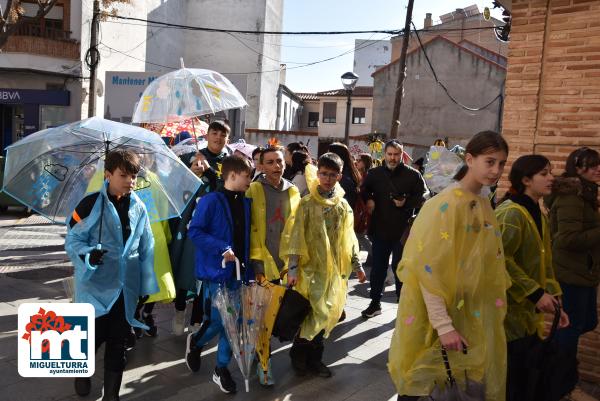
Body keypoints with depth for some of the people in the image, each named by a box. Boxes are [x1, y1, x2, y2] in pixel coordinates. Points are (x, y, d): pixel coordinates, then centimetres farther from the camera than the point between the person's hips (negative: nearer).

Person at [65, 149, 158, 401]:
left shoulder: (139, 208, 4)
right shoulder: (91, 204, -9)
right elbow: (73, 240, -6)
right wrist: (88, 255, -27)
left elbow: (146, 248, 8)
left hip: (127, 287, 4)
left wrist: (147, 285, 7)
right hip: (96, 285, -3)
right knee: (93, 337, 4)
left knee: (118, 342, 11)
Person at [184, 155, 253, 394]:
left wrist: (249, 267, 7)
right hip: (216, 270, -6)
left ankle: (222, 369, 23)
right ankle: (195, 342, 32)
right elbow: (194, 232, -13)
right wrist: (222, 248, -22)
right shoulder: (211, 200, -12)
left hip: (239, 270, 6)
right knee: (217, 321, -1)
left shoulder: (246, 203, 7)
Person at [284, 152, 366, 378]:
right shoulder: (307, 203, -4)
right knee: (309, 314, 0)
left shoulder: (343, 206, 8)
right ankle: (299, 355, 22)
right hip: (310, 268, -4)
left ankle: (314, 358, 24)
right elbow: (297, 236, -7)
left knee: (326, 314, 9)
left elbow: (349, 237, 14)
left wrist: (356, 265, 14)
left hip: (335, 269, 4)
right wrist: (293, 268, -12)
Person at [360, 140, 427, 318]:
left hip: (403, 230, -2)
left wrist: (406, 203, -16)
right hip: (380, 228, 3)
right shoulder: (374, 173, 5)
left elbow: (422, 197, -1)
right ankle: (375, 303, 23)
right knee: (378, 267, 10)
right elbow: (364, 191, 17)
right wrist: (368, 200, -4)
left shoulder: (412, 174, -3)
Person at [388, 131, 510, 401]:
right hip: (437, 317, -8)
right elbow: (428, 268, -22)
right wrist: (443, 325, -22)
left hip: (471, 315, 8)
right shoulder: (447, 204, -18)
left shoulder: (485, 205, 6)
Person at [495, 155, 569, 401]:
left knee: (522, 380, 15)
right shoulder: (510, 214, -16)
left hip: (528, 312, 9)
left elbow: (543, 264, 15)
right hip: (510, 311, -8)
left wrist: (554, 301, 8)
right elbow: (502, 260, -23)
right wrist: (536, 294, -21)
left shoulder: (538, 216, 12)